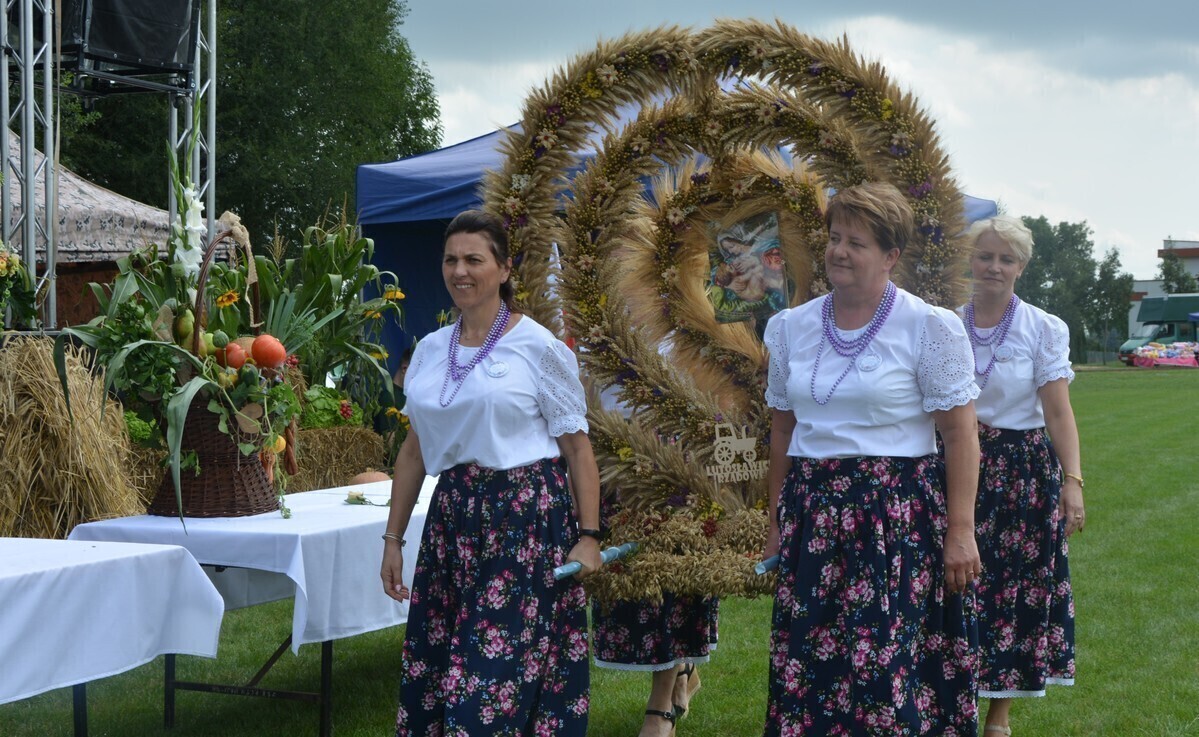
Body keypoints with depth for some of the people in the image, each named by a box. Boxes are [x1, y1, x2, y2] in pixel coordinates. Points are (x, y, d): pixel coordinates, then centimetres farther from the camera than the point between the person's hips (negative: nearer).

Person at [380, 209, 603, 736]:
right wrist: (393, 539, 14)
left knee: (505, 671, -7)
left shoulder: (538, 346, -4)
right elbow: (414, 451, 16)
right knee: (437, 667, 6)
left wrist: (588, 536, -11)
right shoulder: (429, 351, 11)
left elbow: (577, 447, -4)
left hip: (528, 519, -5)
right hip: (454, 519, 5)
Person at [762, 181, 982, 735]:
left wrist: (961, 531, -11)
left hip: (900, 516, -4)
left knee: (887, 666, -7)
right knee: (806, 666, 3)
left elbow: (960, 435, -7)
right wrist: (775, 521, 15)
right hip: (812, 517, 4)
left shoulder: (930, 328, -4)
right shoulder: (791, 327, 10)